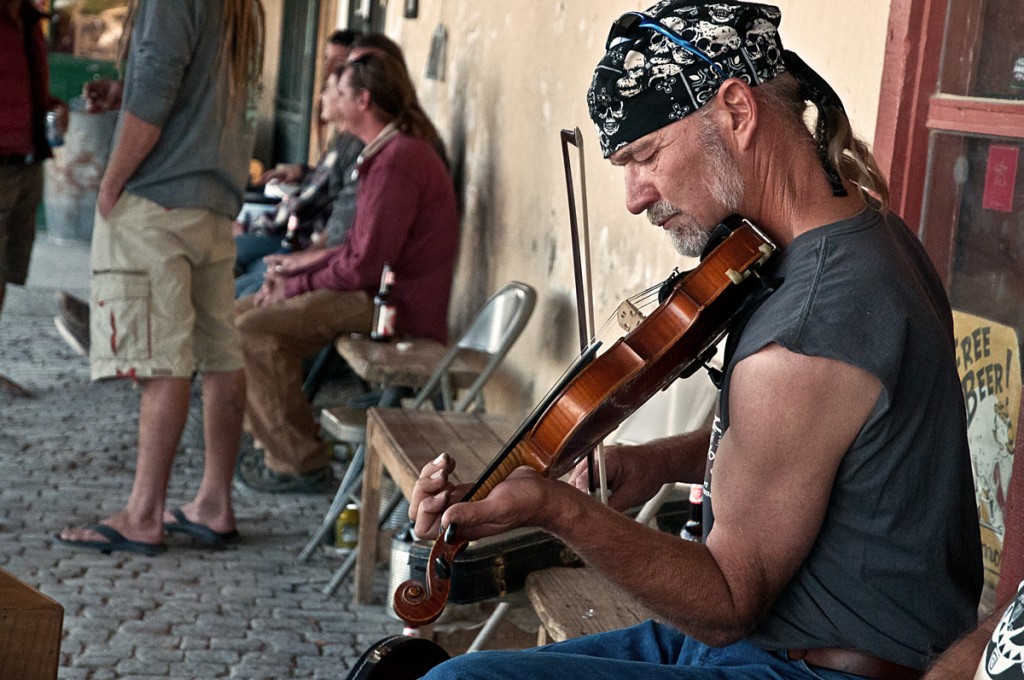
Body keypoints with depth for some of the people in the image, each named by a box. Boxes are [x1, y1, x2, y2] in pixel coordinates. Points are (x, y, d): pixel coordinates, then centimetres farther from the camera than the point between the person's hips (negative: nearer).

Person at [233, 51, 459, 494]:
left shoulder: (398, 161, -19)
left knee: (256, 332, -22)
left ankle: (298, 463, -14)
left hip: (397, 306, -11)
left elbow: (365, 264, -22)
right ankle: (277, 443, 13)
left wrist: (295, 285, -11)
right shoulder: (390, 151, 16)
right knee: (243, 312, 10)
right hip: (378, 288, 11)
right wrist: (303, 263, 10)